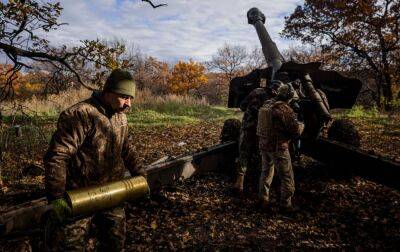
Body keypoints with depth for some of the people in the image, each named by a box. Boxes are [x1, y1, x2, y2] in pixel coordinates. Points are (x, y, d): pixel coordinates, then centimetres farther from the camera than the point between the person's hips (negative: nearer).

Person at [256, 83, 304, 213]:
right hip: (278, 148, -7)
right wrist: (301, 124, 8)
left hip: (264, 145, 7)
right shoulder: (286, 110, -19)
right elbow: (296, 131, -14)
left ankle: (263, 199, 32)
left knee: (266, 172, 23)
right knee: (287, 178, 8)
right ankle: (285, 205, 16)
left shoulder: (266, 105, 2)